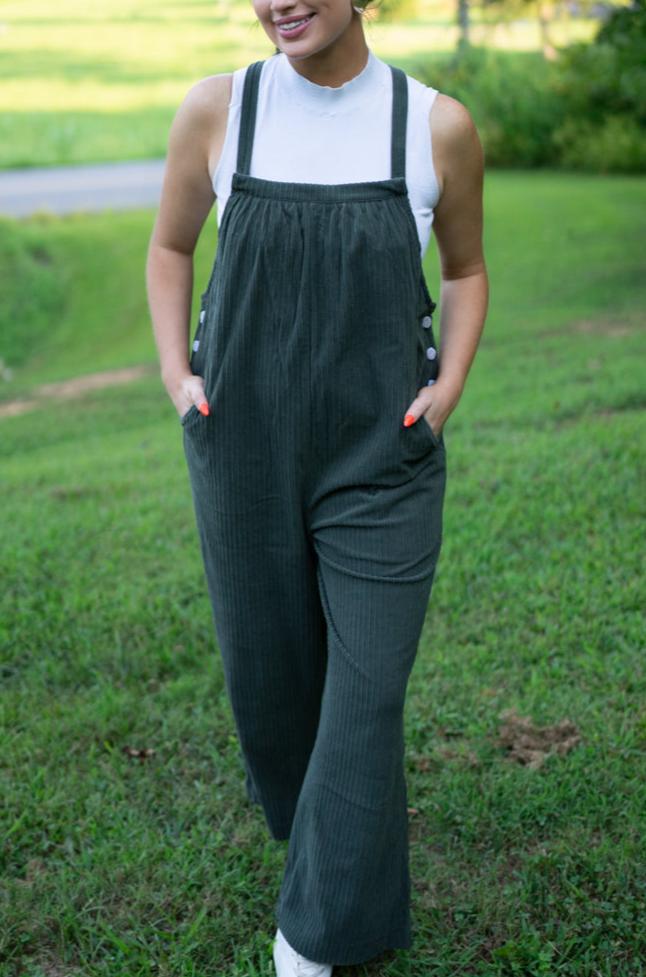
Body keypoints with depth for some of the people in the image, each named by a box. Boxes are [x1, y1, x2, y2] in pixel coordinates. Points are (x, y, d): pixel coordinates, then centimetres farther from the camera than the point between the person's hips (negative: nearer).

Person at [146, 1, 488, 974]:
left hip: (382, 458, -1)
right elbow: (170, 246, 11)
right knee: (267, 665, 15)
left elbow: (467, 268, 11)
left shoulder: (440, 126, -5)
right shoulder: (215, 108, -4)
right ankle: (306, 811, 49)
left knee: (367, 692, 0)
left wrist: (449, 386, -3)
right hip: (244, 448, 2)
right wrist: (176, 373, -1)